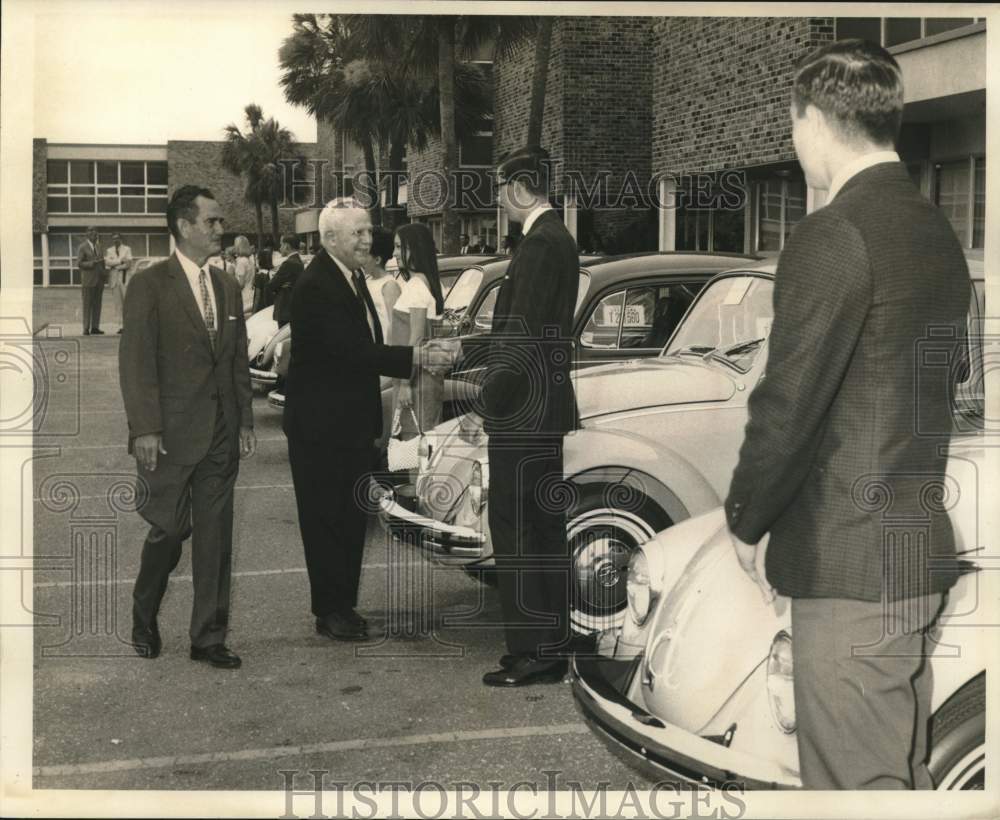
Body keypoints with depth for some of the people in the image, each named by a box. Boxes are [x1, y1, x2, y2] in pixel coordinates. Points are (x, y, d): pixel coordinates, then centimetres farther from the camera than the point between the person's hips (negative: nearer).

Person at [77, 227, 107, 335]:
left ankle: (95, 327, 6)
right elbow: (79, 263, -9)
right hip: (88, 280, -6)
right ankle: (86, 329, -2)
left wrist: (104, 274, 9)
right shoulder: (82, 247, -3)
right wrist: (92, 263, -20)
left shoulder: (98, 246, 15)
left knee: (97, 304, 4)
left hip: (99, 280, 6)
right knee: (87, 305, -3)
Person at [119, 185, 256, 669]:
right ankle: (144, 619, 26)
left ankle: (208, 638, 14)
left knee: (216, 537, 6)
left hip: (221, 434, 5)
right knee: (170, 529, 0)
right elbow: (136, 362, -10)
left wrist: (245, 422, 11)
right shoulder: (149, 285, -6)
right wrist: (144, 429, -16)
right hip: (171, 433, -5)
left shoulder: (228, 289, 13)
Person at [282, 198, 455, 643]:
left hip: (354, 422, 9)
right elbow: (350, 349, -29)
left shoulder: (353, 277, 10)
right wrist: (416, 357, -31)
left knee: (351, 518, 14)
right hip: (320, 426, -9)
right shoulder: (315, 286, -21)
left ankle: (345, 605, 25)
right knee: (325, 519, 2)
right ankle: (330, 613, 12)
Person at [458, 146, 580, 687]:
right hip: (546, 411, 10)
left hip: (523, 416, -10)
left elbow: (523, 341, -21)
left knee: (515, 531, -4)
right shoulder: (556, 239, 15)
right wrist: (466, 353, 25)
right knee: (544, 527, 14)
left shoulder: (541, 245, -16)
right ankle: (551, 646, 23)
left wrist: (484, 409, -18)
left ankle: (532, 651, 1)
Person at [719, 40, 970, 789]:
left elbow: (788, 405, -18)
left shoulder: (833, 237, -16)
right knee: (904, 771, 18)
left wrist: (744, 523, -2)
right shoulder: (938, 232, 11)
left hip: (850, 561, -9)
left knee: (854, 782, -1)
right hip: (924, 549, 9)